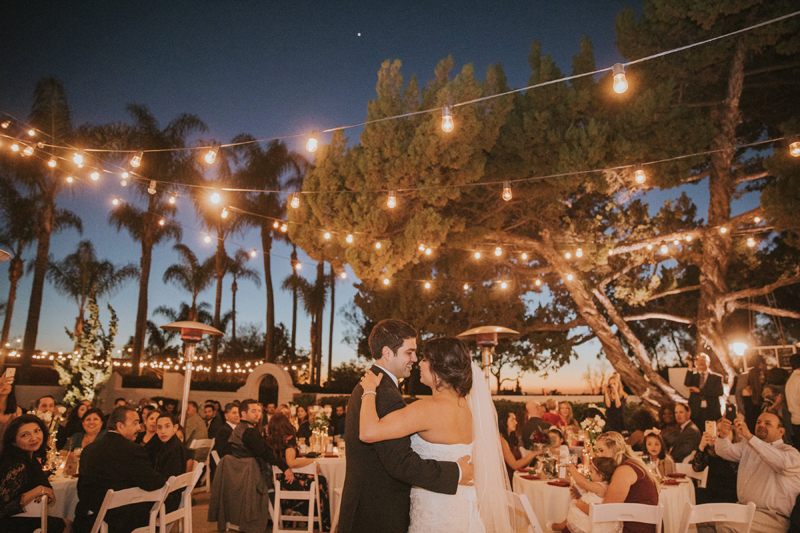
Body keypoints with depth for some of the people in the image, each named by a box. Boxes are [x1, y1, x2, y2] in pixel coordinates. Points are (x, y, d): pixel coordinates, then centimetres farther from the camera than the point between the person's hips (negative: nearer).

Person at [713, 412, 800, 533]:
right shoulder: (748, 446, 15)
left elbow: (781, 462, -29)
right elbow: (724, 451, -1)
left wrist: (748, 436, -40)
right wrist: (723, 436, -25)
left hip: (771, 517, -6)